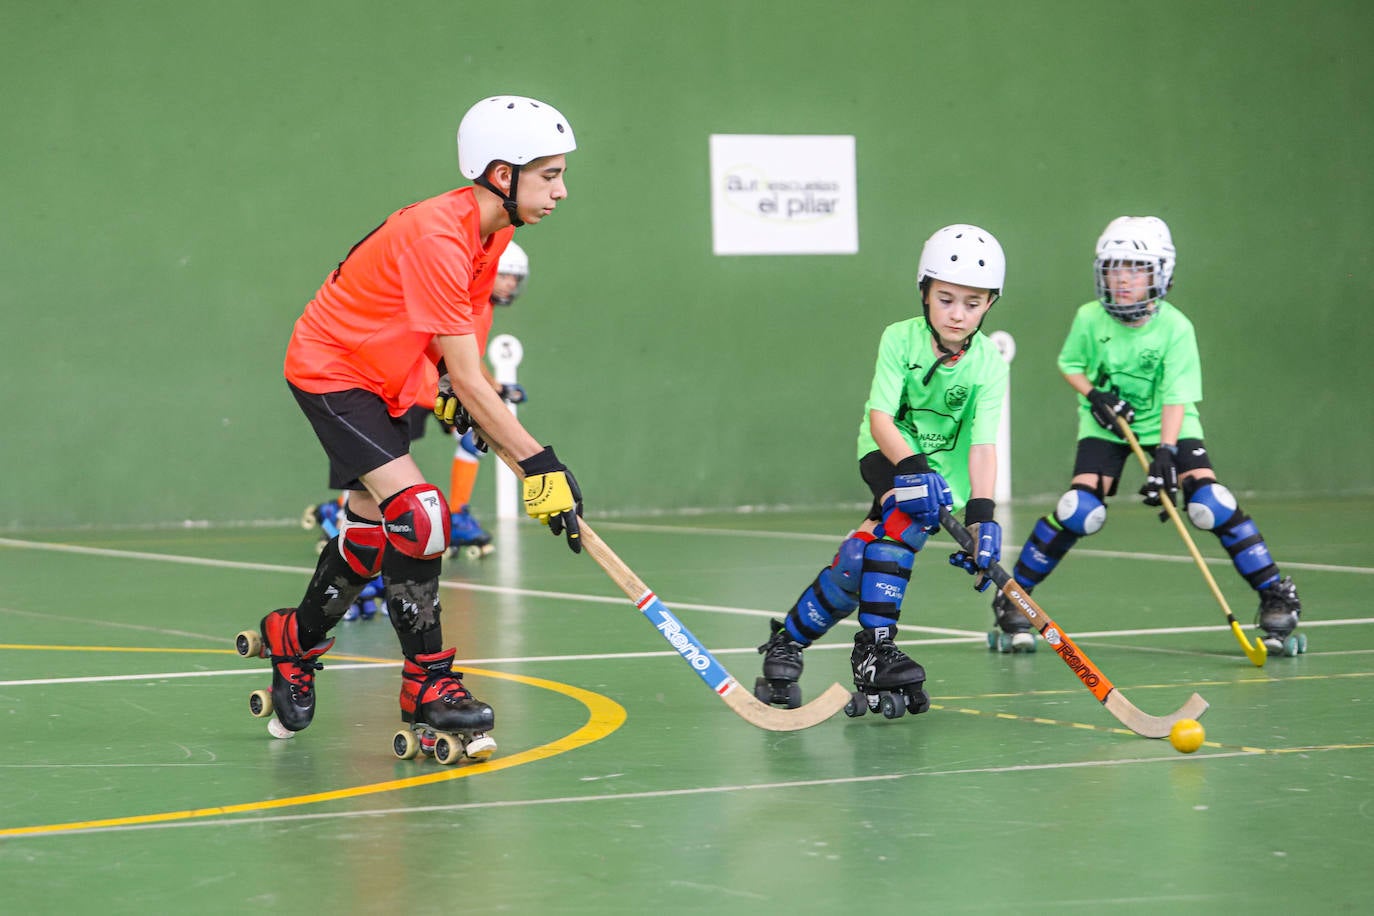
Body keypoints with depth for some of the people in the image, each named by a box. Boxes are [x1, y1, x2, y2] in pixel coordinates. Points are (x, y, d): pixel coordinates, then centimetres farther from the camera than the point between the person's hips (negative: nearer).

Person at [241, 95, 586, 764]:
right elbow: (468, 381, -33)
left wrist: (448, 393, 0)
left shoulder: (491, 230, -4)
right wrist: (538, 464, -33)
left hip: (384, 377, 9)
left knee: (371, 534, 13)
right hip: (329, 370, -9)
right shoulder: (435, 237, -32)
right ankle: (428, 692, -14)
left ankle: (292, 642, 36)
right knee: (418, 515, -21)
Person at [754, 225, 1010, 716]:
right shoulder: (900, 339, -17)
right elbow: (880, 418, -24)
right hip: (888, 453, -1)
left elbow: (982, 446, -21)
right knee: (903, 511, -32)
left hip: (945, 468, 1)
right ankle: (875, 648, -27)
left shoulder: (988, 364, -15)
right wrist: (914, 470, -41)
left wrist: (981, 516, -35)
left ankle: (788, 641, -9)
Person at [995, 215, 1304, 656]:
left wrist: (1165, 455, -32)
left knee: (1212, 503, -18)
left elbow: (1176, 399, -21)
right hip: (1107, 423, 1)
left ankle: (1276, 596, -5)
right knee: (1081, 509, -19)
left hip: (1167, 427, -1)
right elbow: (1070, 365, 3)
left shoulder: (1175, 327, -19)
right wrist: (1095, 396, -17)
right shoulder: (1090, 319, -14)